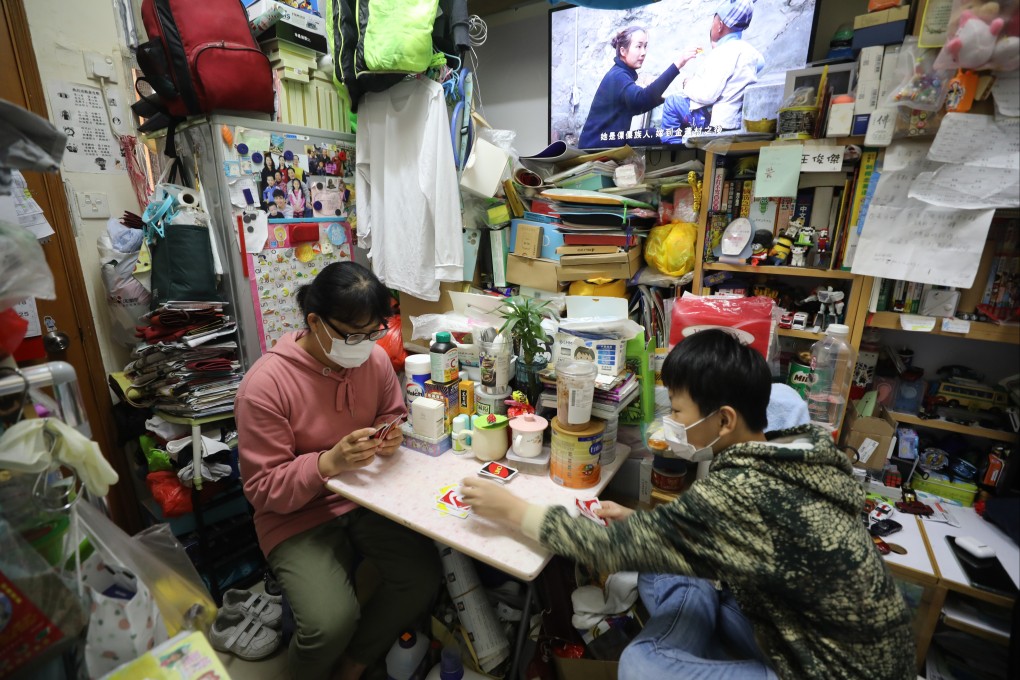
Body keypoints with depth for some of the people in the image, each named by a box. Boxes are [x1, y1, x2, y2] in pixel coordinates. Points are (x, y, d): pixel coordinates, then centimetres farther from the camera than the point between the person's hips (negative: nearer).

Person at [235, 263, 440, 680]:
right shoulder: (265, 384, -20)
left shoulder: (375, 359, -7)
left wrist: (392, 437, -13)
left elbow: (394, 415, 11)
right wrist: (330, 462, -31)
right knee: (332, 622, -22)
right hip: (297, 517, -3)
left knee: (424, 576, -12)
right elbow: (262, 490, -14)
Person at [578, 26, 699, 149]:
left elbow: (634, 106, 22)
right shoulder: (618, 76, -19)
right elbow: (641, 98, -38)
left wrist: (663, 98, 10)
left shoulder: (621, 74, 11)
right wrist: (675, 66, -43)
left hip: (608, 144, 9)